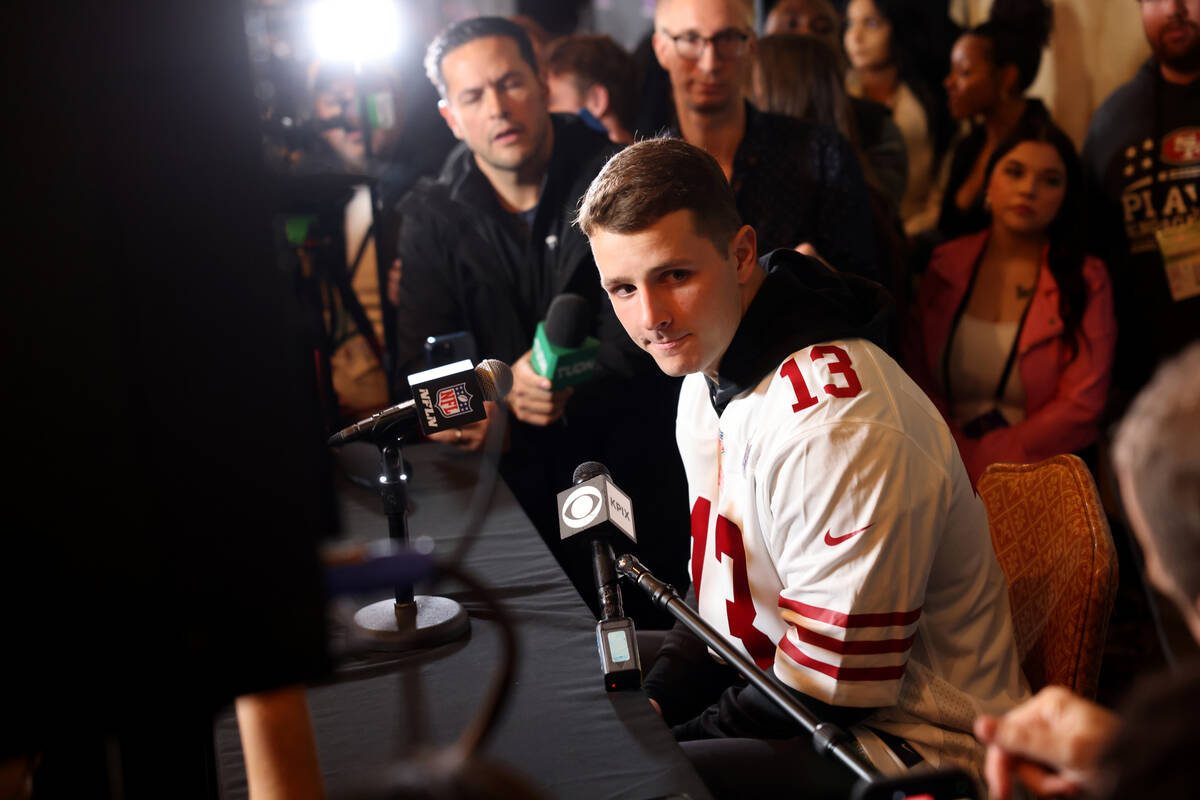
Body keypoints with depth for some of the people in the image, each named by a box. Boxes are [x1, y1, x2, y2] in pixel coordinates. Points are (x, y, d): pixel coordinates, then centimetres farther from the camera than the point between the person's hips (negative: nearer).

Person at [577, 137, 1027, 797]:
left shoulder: (836, 426, -28)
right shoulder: (706, 377, 3)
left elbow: (827, 692, -22)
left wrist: (661, 742, -15)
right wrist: (651, 702, -2)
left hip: (908, 741, -9)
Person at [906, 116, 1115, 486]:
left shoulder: (1088, 280, 5)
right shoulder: (944, 267, 13)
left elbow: (1081, 406, -2)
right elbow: (916, 378, 11)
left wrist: (977, 460, -10)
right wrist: (952, 450, -8)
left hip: (1038, 471, -3)